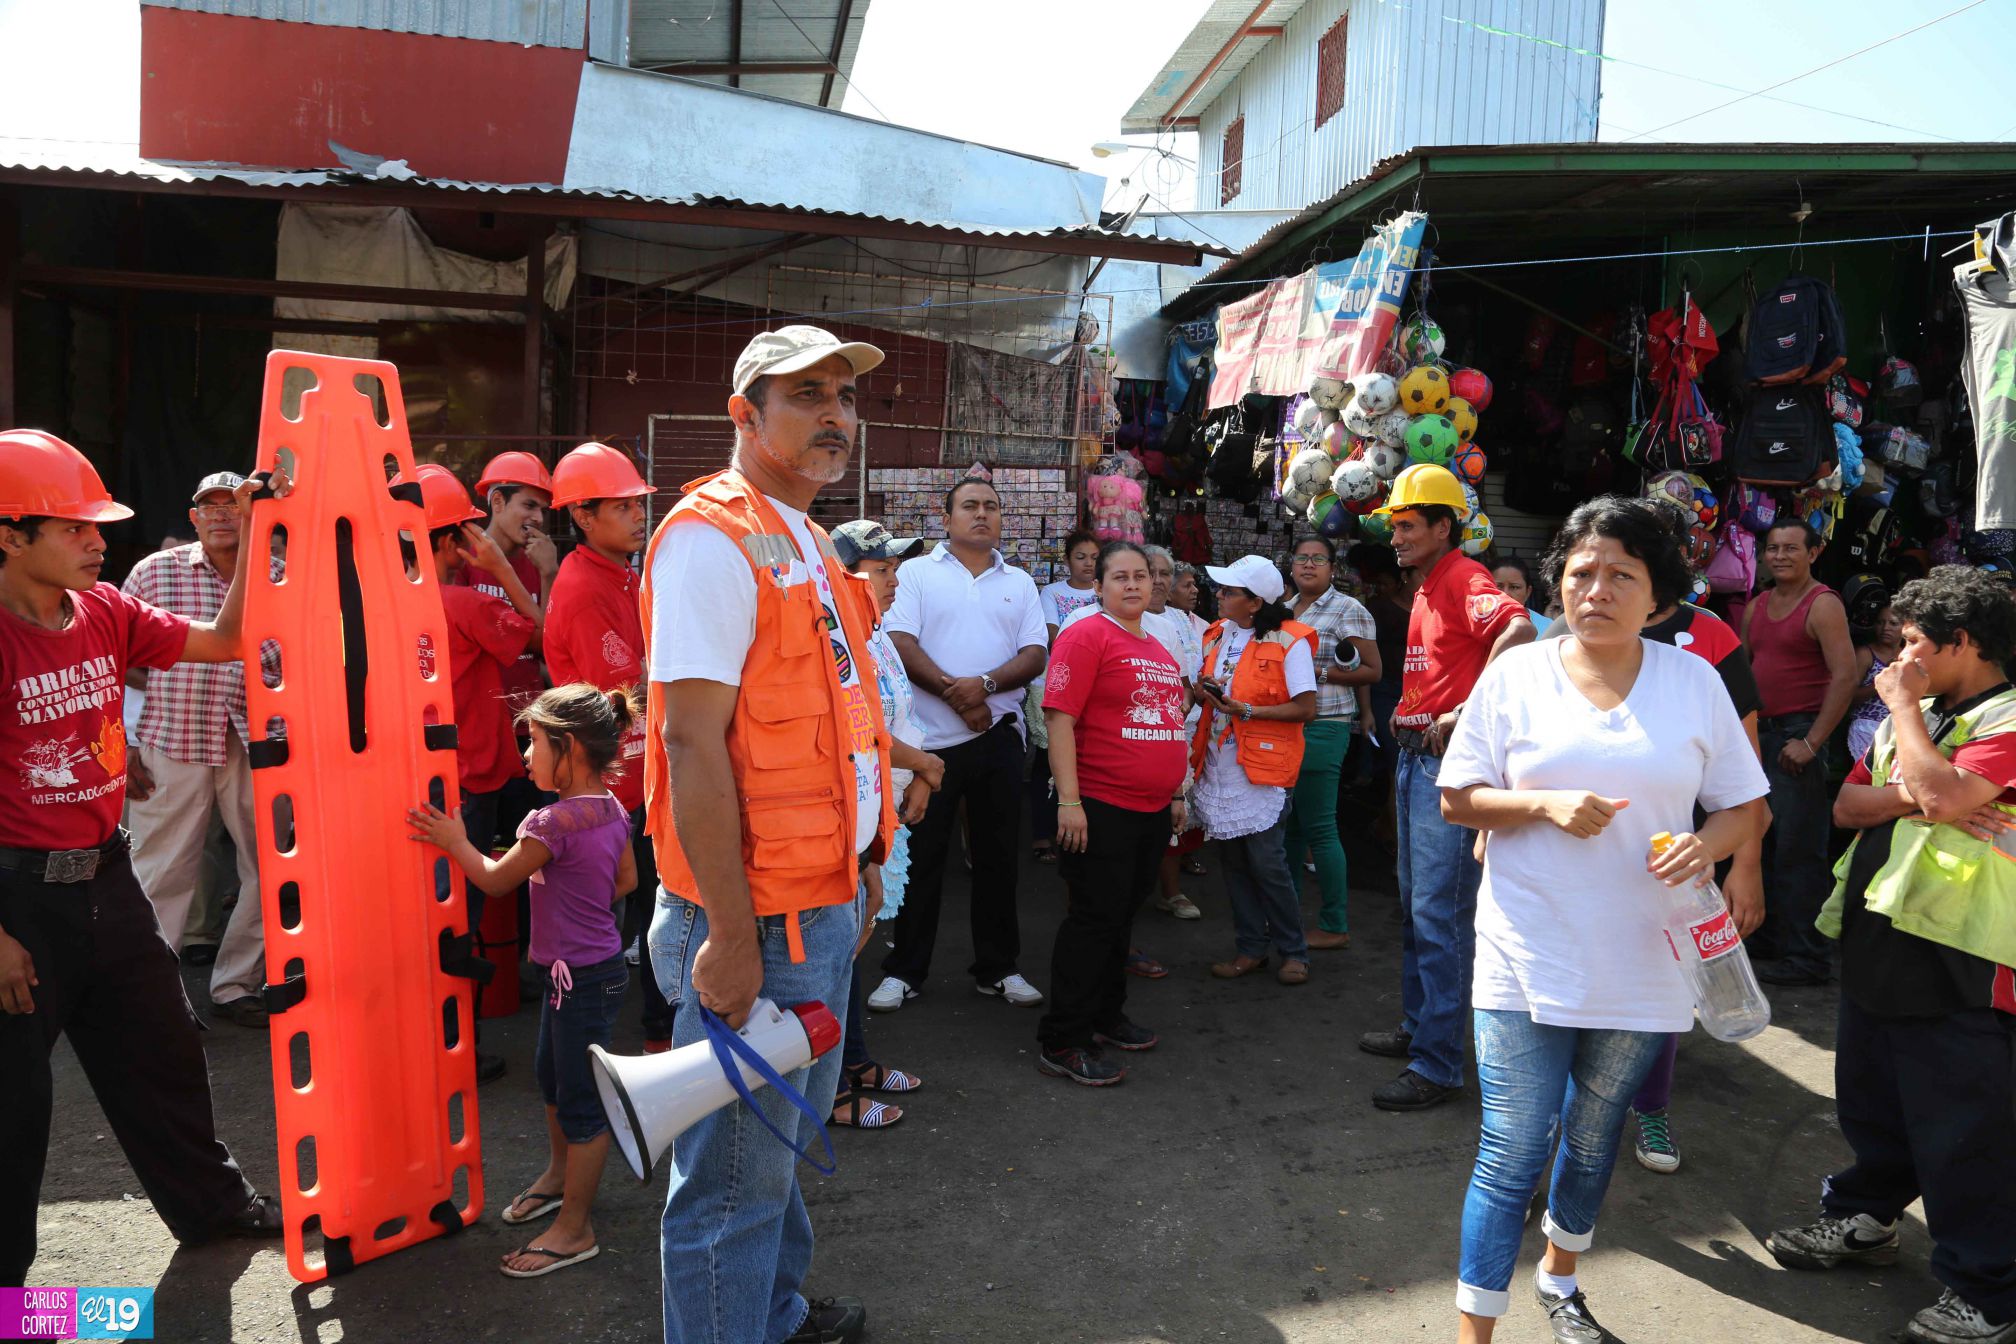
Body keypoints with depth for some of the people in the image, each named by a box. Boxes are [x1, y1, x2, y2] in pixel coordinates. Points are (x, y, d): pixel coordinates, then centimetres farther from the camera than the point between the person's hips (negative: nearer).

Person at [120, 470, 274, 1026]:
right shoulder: (154, 572, 3)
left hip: (256, 746, 2)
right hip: (170, 745, -2)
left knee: (271, 870, 7)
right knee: (163, 875, 3)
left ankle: (235, 985, 23)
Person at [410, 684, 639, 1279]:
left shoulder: (552, 822, -25)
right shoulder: (612, 809, 1)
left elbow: (495, 879, -10)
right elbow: (627, 880, 14)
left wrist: (455, 842, 4)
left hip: (583, 977, -10)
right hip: (583, 965, 10)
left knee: (581, 1101, 2)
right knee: (550, 1074, 27)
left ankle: (574, 1229, 15)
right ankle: (560, 1173, 48)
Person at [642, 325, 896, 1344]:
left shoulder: (804, 543, 14)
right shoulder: (714, 535, -16)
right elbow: (693, 741, -22)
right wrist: (731, 935, -23)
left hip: (822, 907, 10)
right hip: (755, 921, -10)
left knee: (786, 1134, 24)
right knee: (737, 1172, 4)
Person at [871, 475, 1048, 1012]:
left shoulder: (1019, 583, 12)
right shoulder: (916, 573, 3)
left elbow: (1035, 655, 2)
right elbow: (900, 644, -8)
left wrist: (985, 684, -16)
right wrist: (956, 694, -16)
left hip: (999, 736, 3)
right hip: (930, 739, -3)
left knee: (997, 854, 10)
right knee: (921, 857, 4)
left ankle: (997, 967, 22)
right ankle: (904, 970, 15)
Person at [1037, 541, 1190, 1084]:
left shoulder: (1159, 648, 16)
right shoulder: (1086, 636, -10)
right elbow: (1060, 719, -16)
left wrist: (1175, 792, 24)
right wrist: (1069, 801, -21)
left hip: (1152, 809, 8)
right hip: (1101, 809, -8)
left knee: (1122, 917, 16)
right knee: (1095, 920, -4)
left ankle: (1106, 1016, 30)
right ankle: (1061, 1042, 5)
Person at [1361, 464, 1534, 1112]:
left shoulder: (1464, 577, -13)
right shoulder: (1425, 589, 17)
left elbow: (1519, 630, -32)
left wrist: (1466, 714, -29)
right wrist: (1408, 711, 14)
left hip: (1449, 762, -10)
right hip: (1414, 756, 10)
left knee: (1440, 913, -7)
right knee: (1415, 906, 18)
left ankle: (1438, 1065, 0)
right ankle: (1417, 1027, 31)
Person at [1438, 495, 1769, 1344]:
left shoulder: (1694, 680, 2)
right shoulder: (1515, 674, -3)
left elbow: (1747, 806, 6)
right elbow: (1457, 798, -2)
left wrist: (1708, 843, -16)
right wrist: (1546, 803, -19)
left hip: (1641, 961, 3)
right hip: (1528, 959, -2)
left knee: (1593, 1138, 20)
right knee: (1511, 1154, -5)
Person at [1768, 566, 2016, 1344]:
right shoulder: (1915, 717, 13)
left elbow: (1943, 791, -29)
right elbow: (1846, 804, 8)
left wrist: (1905, 705, -15)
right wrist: (1909, 797, -12)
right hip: (1876, 938, 8)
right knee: (1869, 1101, 22)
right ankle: (1865, 1218, 40)